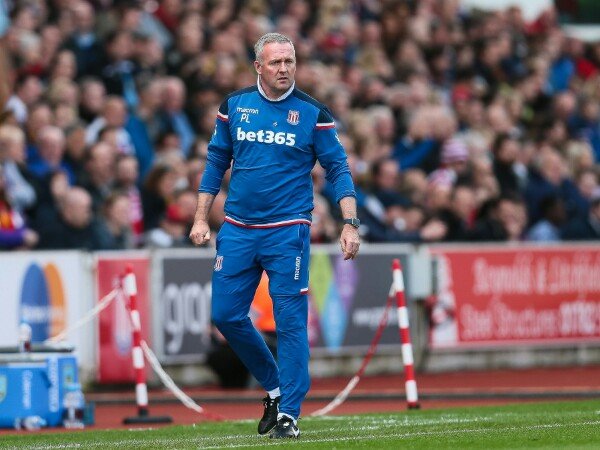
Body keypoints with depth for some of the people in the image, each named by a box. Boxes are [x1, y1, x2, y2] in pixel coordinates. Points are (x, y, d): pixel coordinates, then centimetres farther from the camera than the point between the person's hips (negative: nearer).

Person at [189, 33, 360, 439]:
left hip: (288, 232, -3)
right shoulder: (234, 105, 6)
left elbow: (338, 169, 0)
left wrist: (350, 224, -11)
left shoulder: (312, 113, -2)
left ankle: (288, 413, 0)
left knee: (290, 321, -6)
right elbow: (216, 162, 13)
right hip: (238, 231, 3)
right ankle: (274, 387, 23)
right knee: (226, 315, 3)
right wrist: (201, 219, 8)